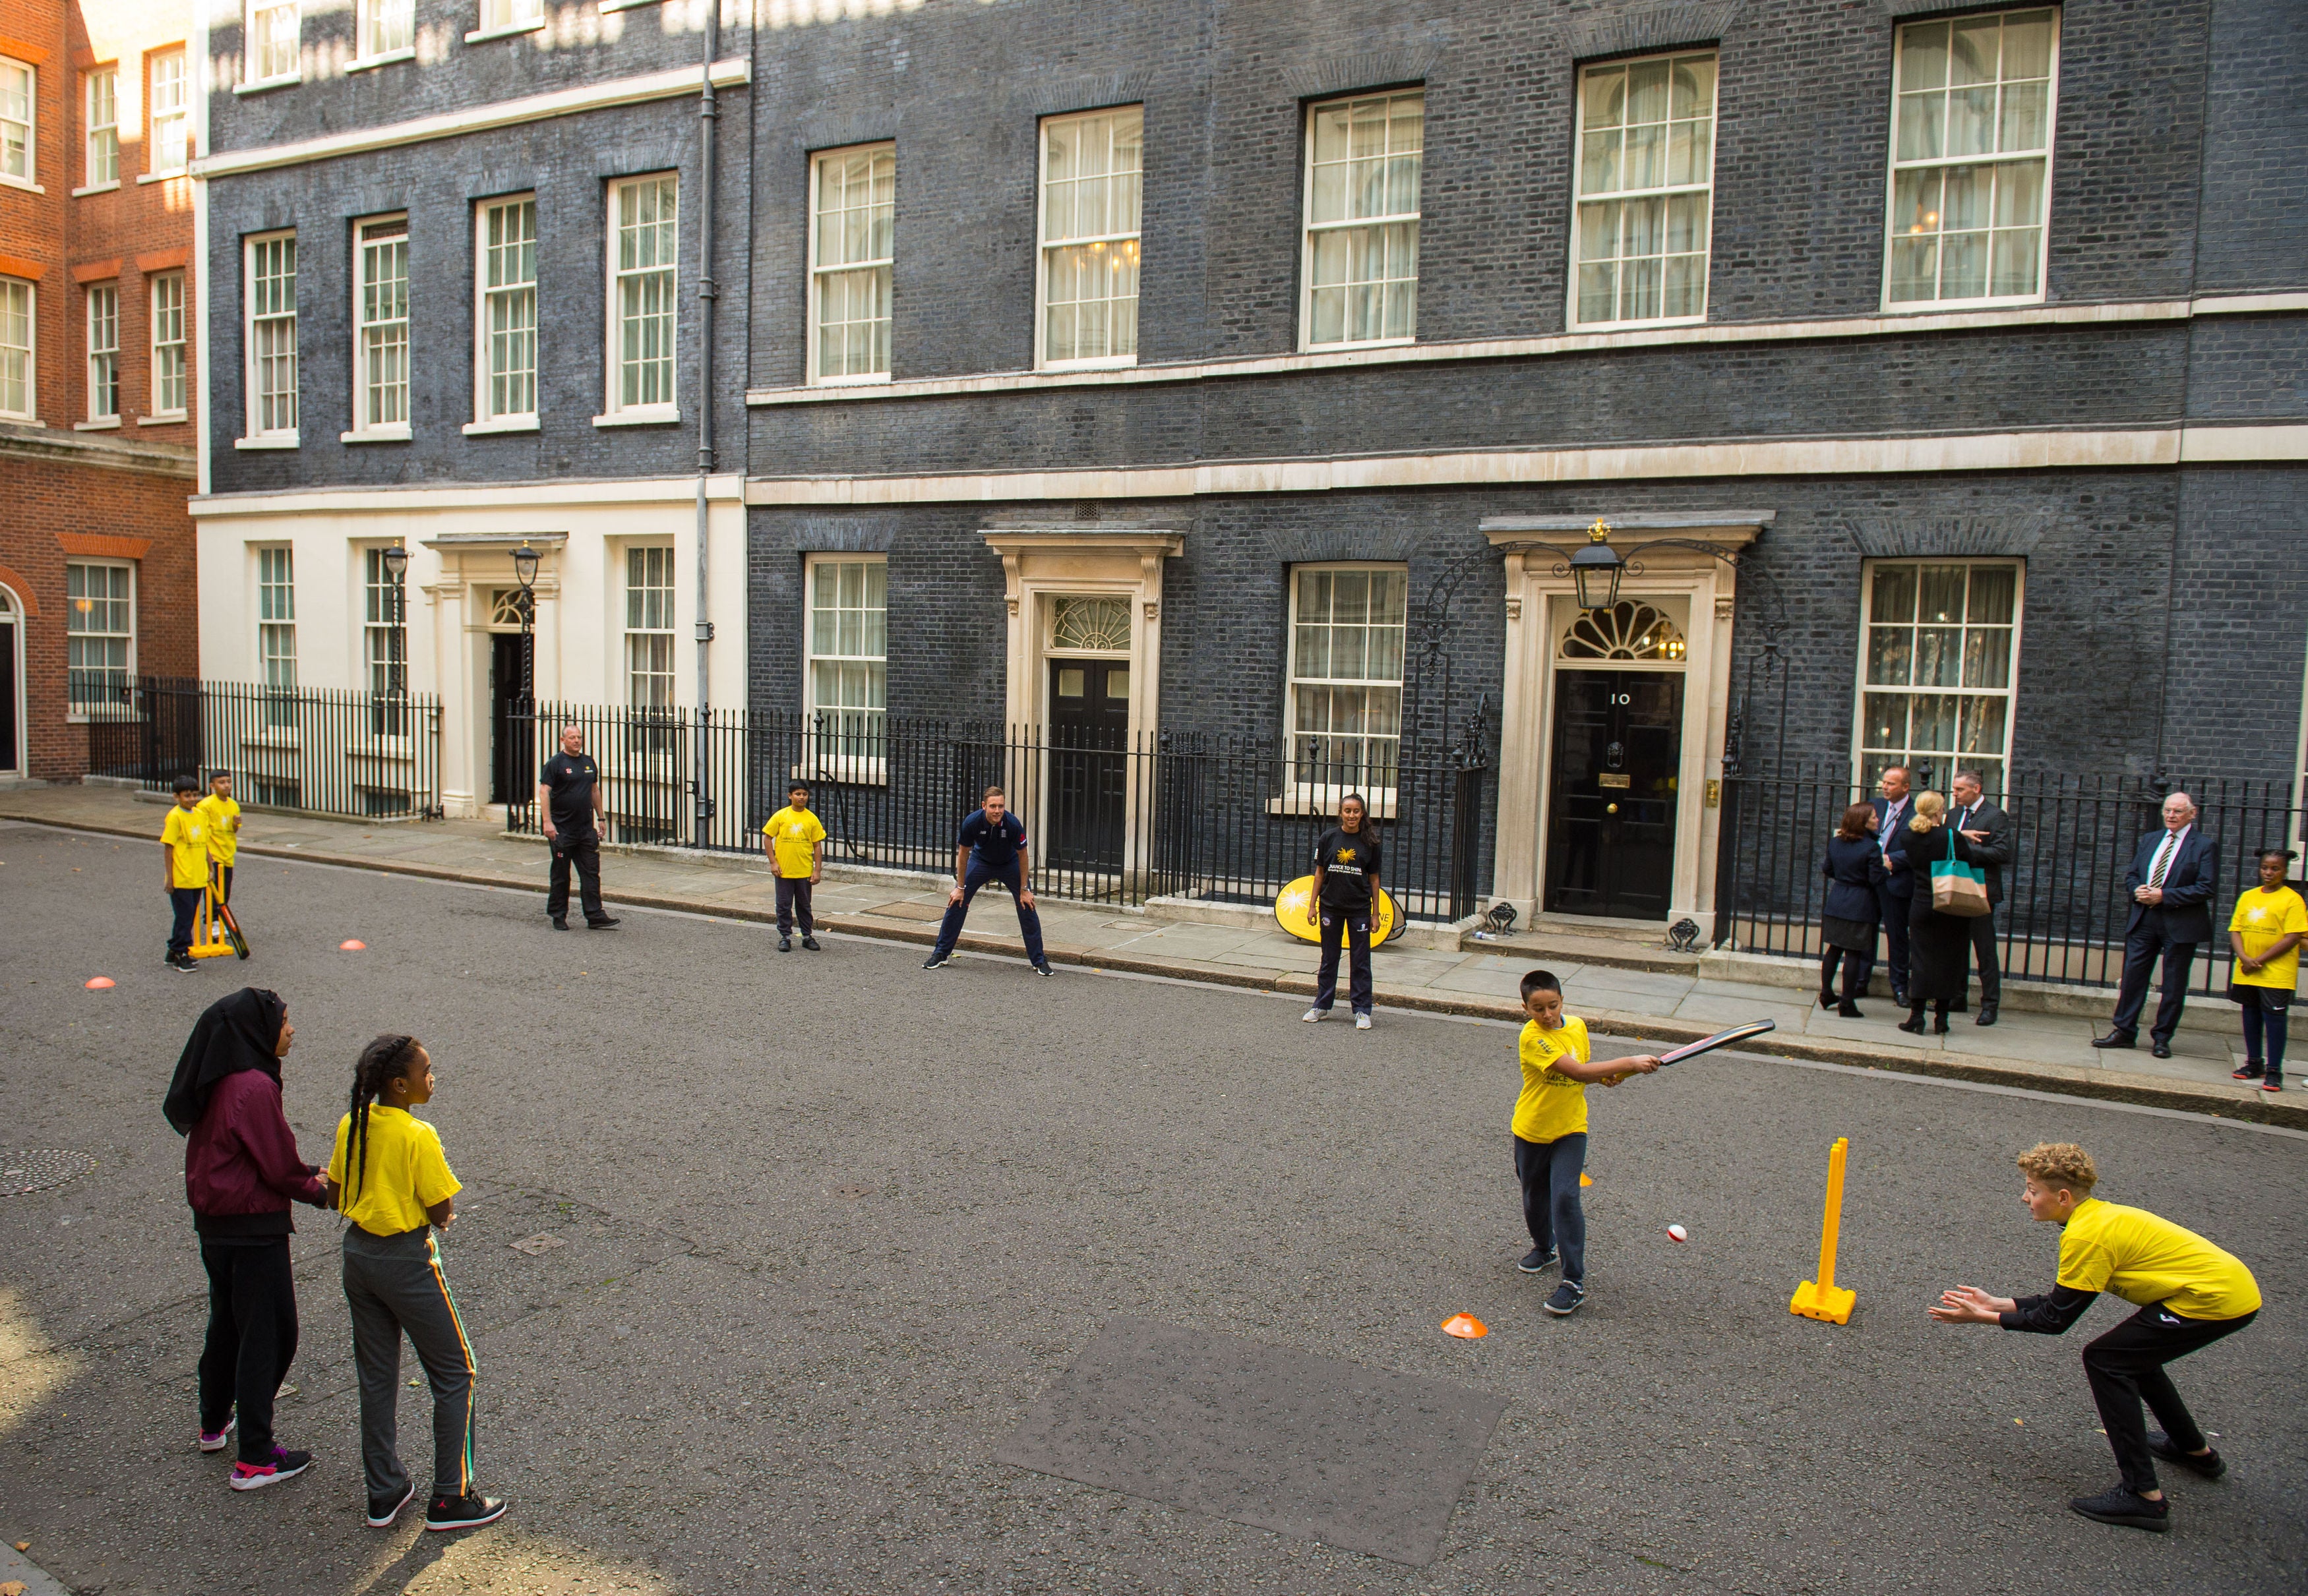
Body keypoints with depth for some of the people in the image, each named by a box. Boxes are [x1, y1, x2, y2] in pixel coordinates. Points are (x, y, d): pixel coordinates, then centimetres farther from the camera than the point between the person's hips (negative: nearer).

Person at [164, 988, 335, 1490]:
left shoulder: (216, 1084, 5)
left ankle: (215, 1424, 43)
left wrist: (308, 1175, 8)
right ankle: (254, 1459, 8)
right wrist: (323, 1193, 0)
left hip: (213, 1222, 9)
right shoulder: (254, 1087, -23)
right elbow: (279, 1168, -18)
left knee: (228, 1321, 25)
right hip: (254, 1228, -9)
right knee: (268, 1334, 1)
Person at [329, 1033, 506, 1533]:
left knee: (376, 1376, 17)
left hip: (357, 1253, 7)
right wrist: (439, 1212, 4)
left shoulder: (351, 1125, -2)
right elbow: (442, 1213, -17)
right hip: (407, 1261, -7)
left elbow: (338, 1194, 8)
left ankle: (384, 1492, 28)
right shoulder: (417, 1136, -22)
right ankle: (450, 1499, 12)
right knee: (454, 1374, 7)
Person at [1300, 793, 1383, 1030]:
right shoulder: (1328, 838, -2)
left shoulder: (1369, 842, -3)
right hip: (1330, 906, 1)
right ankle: (1321, 1005, 22)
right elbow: (1320, 873, 4)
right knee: (1329, 958, 12)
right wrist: (1312, 905, 3)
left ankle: (1362, 1010, 11)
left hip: (1359, 909, -1)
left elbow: (1374, 878, 2)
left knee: (1360, 961, 3)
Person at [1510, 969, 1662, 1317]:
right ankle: (1544, 1247, 46)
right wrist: (1629, 1063, -29)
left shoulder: (1577, 1026, -2)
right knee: (1535, 1197, 17)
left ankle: (1574, 1282, -8)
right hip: (1532, 1131, -2)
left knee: (1565, 1198, -12)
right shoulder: (1532, 1037, -23)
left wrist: (1606, 1075, -7)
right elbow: (1577, 1071, -30)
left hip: (1570, 1129, 2)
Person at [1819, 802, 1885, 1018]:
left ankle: (1826, 994, 22)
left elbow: (1827, 870, 12)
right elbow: (1876, 881, -14)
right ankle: (1847, 1004, 2)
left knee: (1833, 949, 15)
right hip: (1860, 906, -6)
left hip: (1836, 902, 6)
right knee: (1853, 953, -1)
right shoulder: (1871, 848, -14)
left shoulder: (1835, 842, 4)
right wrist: (1883, 908, -5)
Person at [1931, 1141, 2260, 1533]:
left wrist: (1985, 1317, -5)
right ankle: (2196, 1450, 43)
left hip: (2215, 1299, -10)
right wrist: (1995, 1303, 11)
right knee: (2133, 1350, 25)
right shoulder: (2099, 1215, 11)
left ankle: (2144, 1496, -7)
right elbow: (2064, 1298, 14)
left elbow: (2056, 1319, -11)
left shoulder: (2086, 1235, -18)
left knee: (2105, 1359, -6)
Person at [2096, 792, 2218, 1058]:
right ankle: (2124, 1031, 11)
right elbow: (2131, 875, 17)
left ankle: (2162, 1037, 14)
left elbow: (2208, 888, -13)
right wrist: (2137, 891, -6)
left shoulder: (2204, 846, -5)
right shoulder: (2149, 840, 12)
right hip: (2144, 919, 5)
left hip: (2180, 925, -5)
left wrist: (2164, 895, -18)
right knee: (2133, 975, 4)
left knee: (2174, 985, 4)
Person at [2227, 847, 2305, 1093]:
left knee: (2274, 1018, -5)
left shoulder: (2292, 900, -6)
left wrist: (2260, 960, -14)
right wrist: (2245, 959, -9)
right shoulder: (2248, 897, 9)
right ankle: (2254, 1064, 26)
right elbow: (2235, 930, 7)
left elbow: (2292, 938, -12)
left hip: (2277, 974, -5)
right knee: (2251, 1017, 13)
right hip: (2247, 972, 5)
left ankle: (2274, 1071, 1)